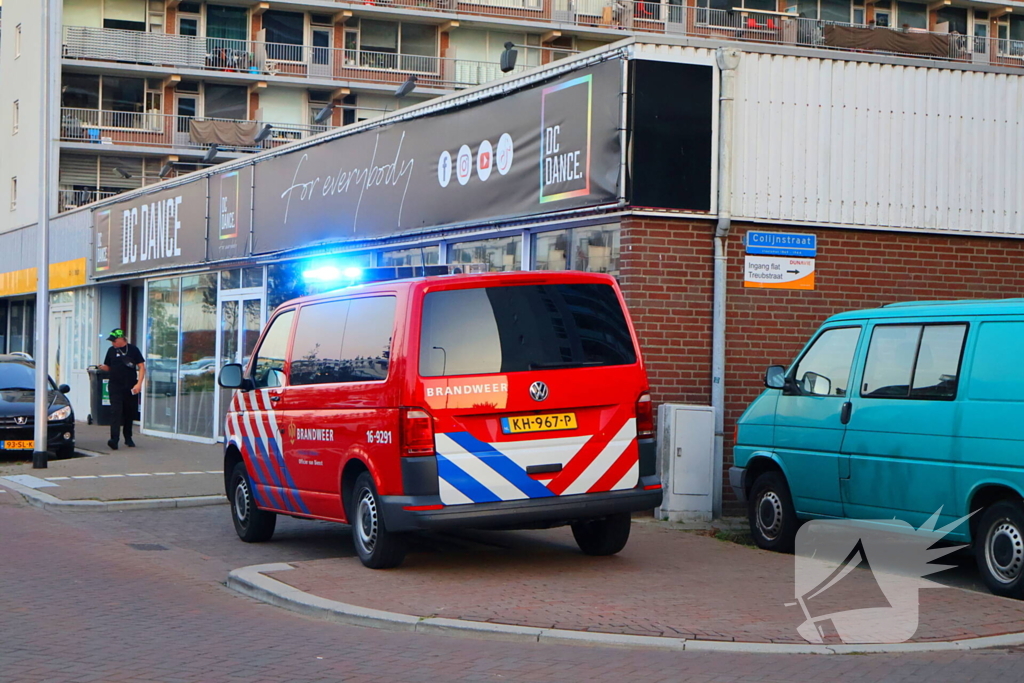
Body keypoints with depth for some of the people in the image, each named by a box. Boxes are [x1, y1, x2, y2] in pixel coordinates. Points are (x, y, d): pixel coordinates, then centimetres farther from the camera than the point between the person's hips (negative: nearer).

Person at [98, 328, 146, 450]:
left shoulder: (133, 349, 0)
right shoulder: (111, 351, 8)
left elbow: (142, 367, 0)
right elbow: (108, 367, 15)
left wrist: (139, 383, -10)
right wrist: (101, 367, -9)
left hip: (130, 388, -1)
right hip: (115, 388, 1)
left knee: (129, 413, 9)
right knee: (115, 412, -13)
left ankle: (128, 438, 24)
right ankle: (114, 439, -22)